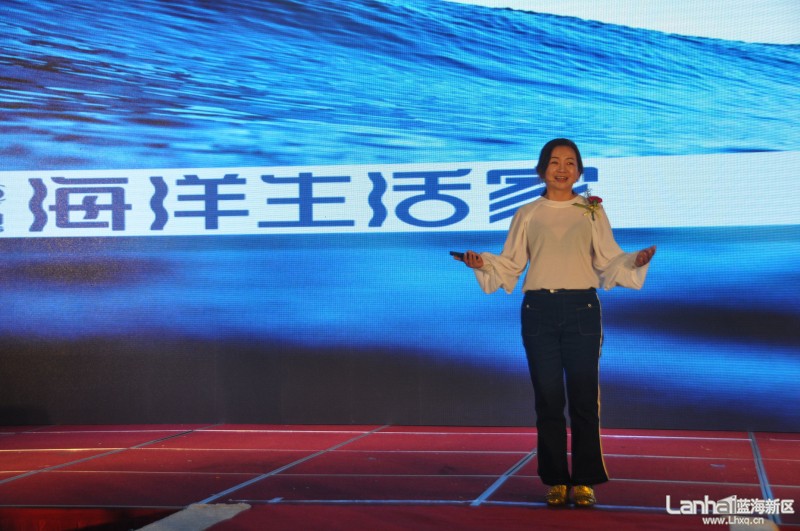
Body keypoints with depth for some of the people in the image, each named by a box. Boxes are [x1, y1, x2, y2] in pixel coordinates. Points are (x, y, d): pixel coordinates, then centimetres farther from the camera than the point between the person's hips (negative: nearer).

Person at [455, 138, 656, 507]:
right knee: (548, 398, 2)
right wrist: (482, 264, -11)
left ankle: (585, 481, 8)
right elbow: (509, 265, 7)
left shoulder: (593, 212, 10)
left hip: (581, 310, 0)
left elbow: (610, 262, 5)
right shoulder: (527, 215, 11)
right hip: (539, 310, 1)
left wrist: (635, 262, -14)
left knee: (584, 398, -1)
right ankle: (555, 480, 11)